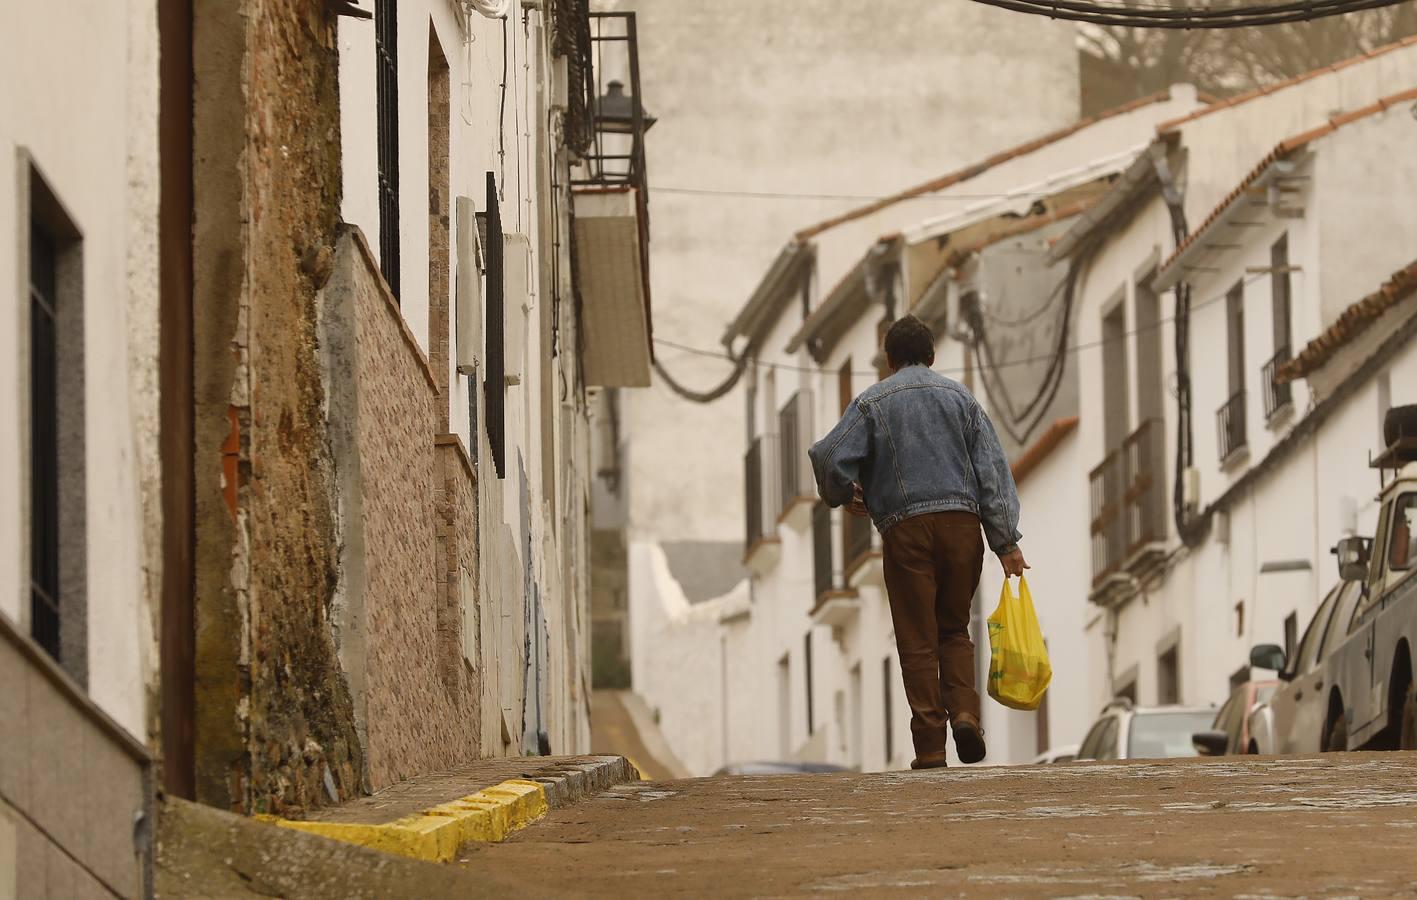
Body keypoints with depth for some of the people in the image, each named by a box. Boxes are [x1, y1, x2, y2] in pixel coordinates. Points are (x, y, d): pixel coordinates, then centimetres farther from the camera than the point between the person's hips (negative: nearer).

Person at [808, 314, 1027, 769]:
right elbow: (992, 469, 5)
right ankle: (964, 712, -7)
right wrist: (1007, 541, 3)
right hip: (961, 522, 2)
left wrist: (843, 494, 16)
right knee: (954, 629, 16)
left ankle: (930, 744, -3)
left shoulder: (872, 402, 6)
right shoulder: (959, 396, 12)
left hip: (906, 527, -2)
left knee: (918, 639, 2)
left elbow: (829, 456, -6)